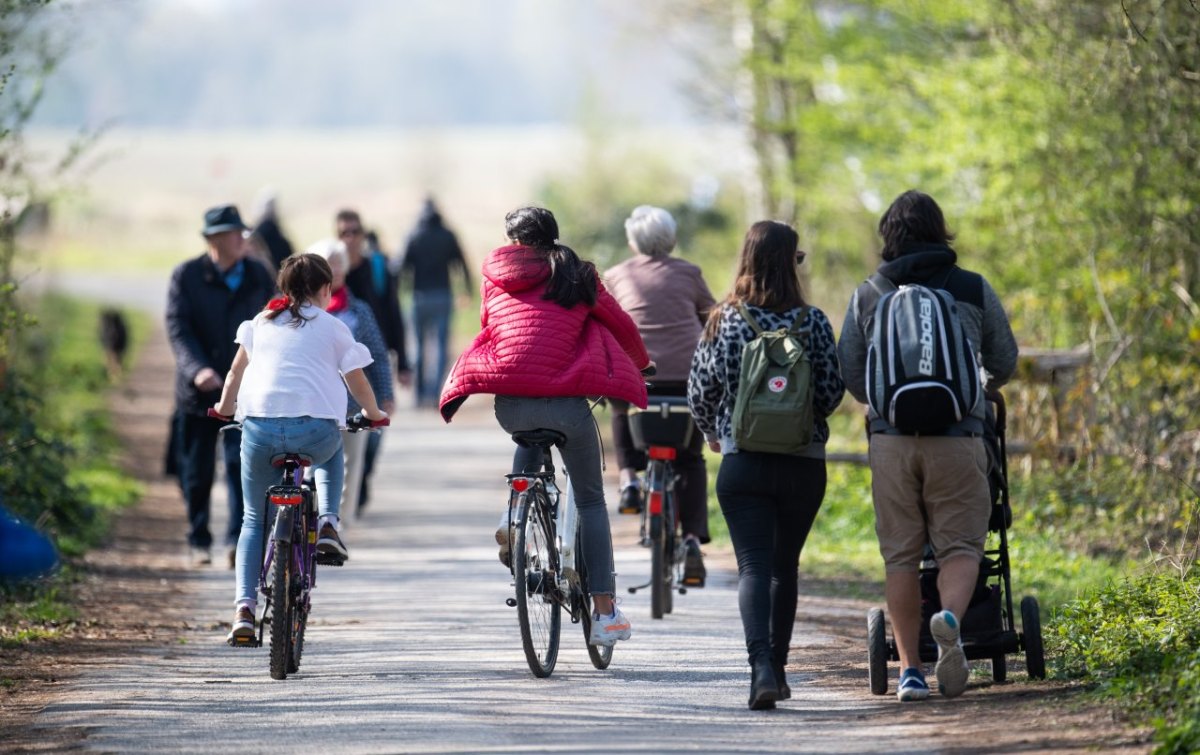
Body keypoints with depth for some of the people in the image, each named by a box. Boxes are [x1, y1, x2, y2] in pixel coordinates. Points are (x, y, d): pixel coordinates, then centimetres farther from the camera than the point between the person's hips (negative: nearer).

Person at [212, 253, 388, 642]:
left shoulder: (261, 322, 19)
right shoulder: (332, 327, 12)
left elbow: (236, 370, 27)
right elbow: (357, 382, 16)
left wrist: (225, 406, 46)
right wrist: (373, 414, 35)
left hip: (259, 428, 2)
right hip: (315, 430, -2)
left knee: (254, 521, 17)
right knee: (331, 454, 38)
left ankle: (244, 608, 0)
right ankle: (327, 522, 13)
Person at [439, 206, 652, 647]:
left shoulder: (495, 274, 13)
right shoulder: (576, 277, 9)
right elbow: (621, 326, 17)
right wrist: (639, 363, 38)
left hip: (510, 406, 2)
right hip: (565, 403, -2)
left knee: (530, 440, 38)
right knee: (591, 501, 12)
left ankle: (514, 514, 13)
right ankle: (605, 612, 5)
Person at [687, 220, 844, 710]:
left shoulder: (723, 322, -3)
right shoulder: (812, 322, -4)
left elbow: (700, 392, 1)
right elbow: (831, 394, -2)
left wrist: (712, 433, 21)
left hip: (742, 462, -1)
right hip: (804, 463, 1)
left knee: (754, 567, -5)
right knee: (785, 566, 17)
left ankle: (761, 665, -25)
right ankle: (777, 667, 24)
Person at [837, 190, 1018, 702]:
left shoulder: (867, 296, 8)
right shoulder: (974, 290, 6)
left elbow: (849, 374, 12)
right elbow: (1004, 362, 16)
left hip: (891, 438, 1)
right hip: (957, 436, -1)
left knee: (901, 554, 8)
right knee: (960, 544, 2)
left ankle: (909, 669, 6)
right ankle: (950, 618, -28)